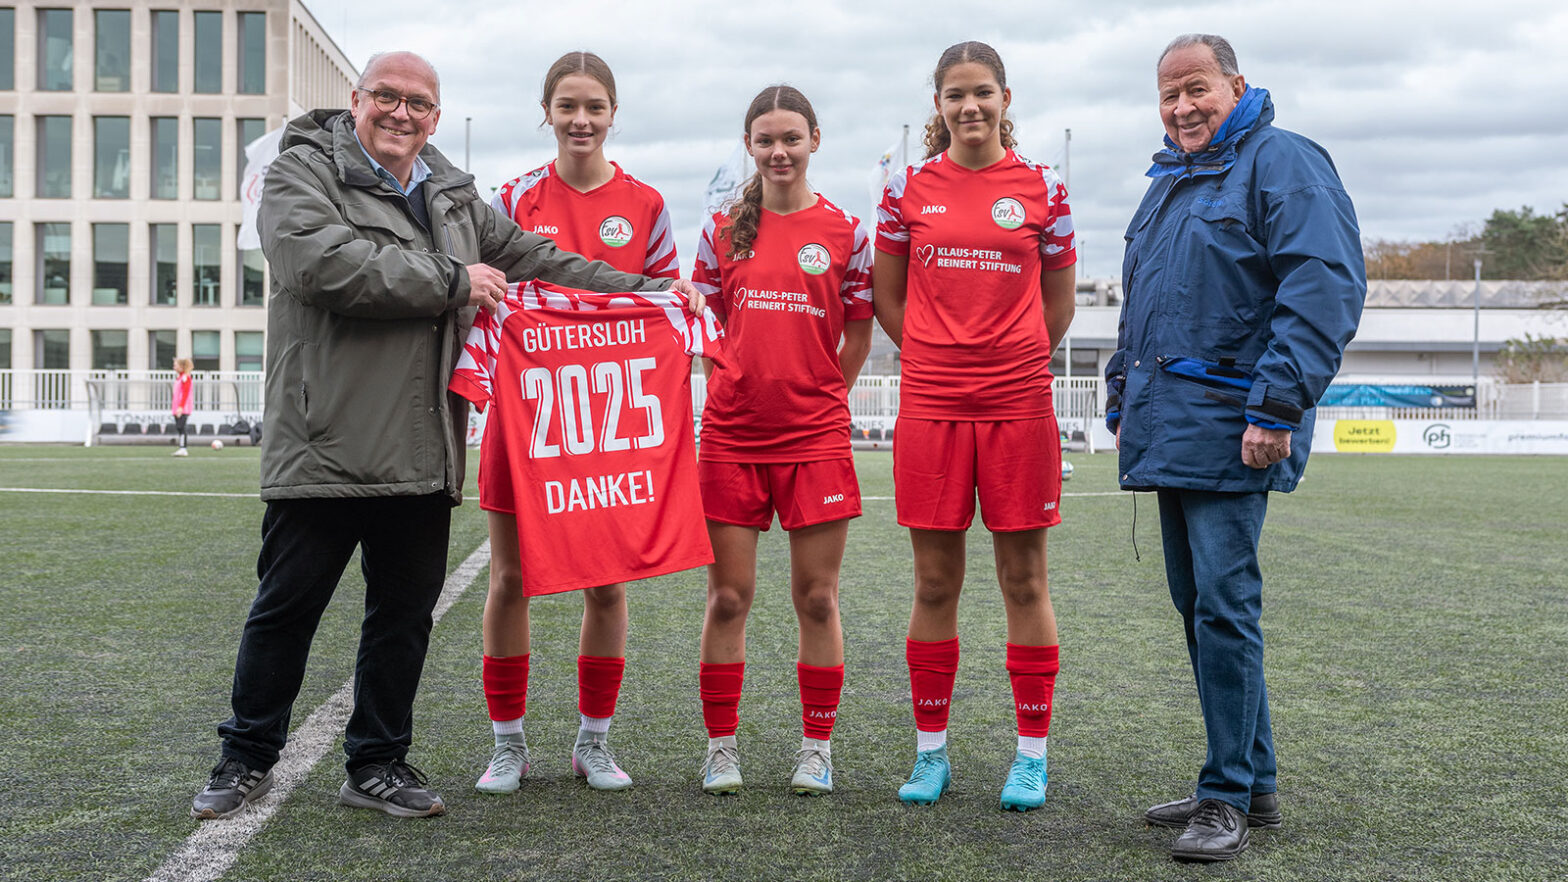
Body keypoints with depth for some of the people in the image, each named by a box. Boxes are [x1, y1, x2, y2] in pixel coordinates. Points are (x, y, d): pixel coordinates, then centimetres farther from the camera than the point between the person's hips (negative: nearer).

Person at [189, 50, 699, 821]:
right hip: (325, 445, -5)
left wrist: (649, 290, 13)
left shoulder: (451, 197, 19)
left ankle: (378, 764, 25)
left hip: (421, 457, 6)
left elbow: (537, 260, 20)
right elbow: (323, 261, -19)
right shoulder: (302, 173, 0)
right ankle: (247, 759, 21)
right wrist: (450, 281, -13)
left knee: (405, 612, 11)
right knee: (287, 607, 4)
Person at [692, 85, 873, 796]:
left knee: (816, 598, 4)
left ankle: (817, 748, 16)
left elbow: (857, 340, 8)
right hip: (731, 435, 1)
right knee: (727, 597, 4)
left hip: (815, 436, -1)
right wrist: (735, 390, 3)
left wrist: (816, 398, 3)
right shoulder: (724, 230, 7)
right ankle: (720, 747, 15)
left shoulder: (844, 232, 4)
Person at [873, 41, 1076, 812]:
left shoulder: (1042, 189, 5)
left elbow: (1059, 301, 12)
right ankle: (930, 752, 17)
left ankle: (1031, 755, 14)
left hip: (1019, 407, 0)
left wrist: (1012, 365, 9)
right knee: (935, 583, 5)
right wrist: (941, 361, 9)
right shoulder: (908, 189, 6)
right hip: (929, 407, 1)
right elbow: (889, 299, 13)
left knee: (1024, 581, 4)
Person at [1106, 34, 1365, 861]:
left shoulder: (1282, 163, -5)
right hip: (1170, 430, 9)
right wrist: (1124, 404, 23)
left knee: (1223, 604, -10)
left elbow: (1326, 288, -16)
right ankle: (1253, 781, 21)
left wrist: (1278, 407, -21)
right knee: (1196, 602, 10)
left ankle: (1229, 797, -1)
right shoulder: (1167, 183, 22)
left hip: (1230, 427, -9)